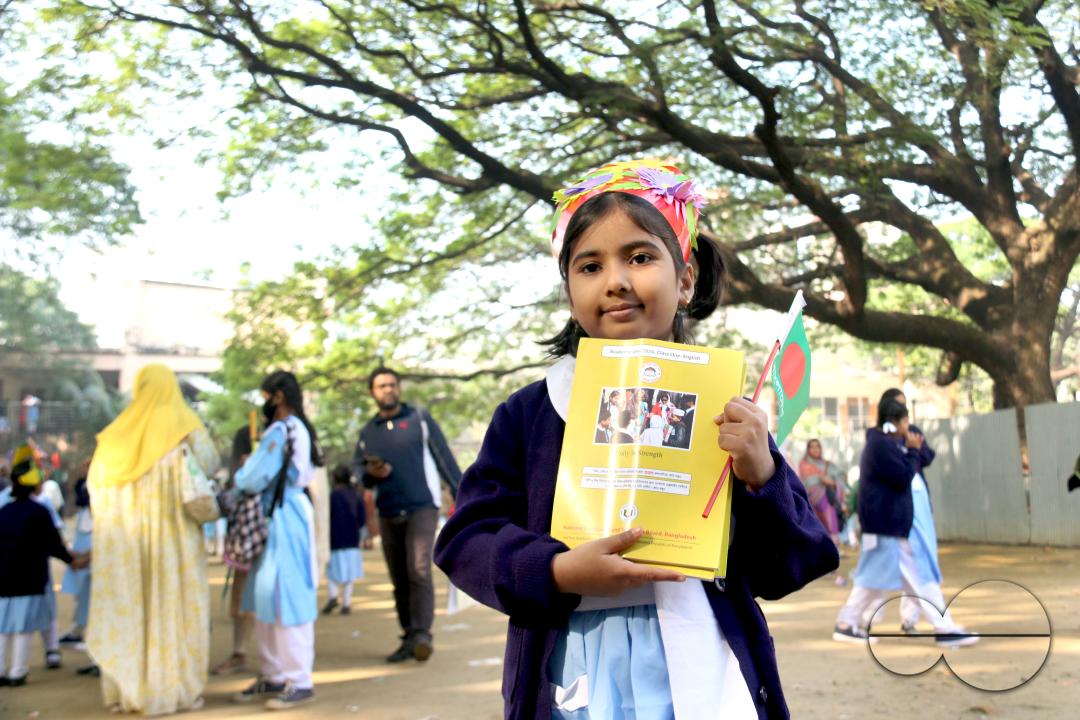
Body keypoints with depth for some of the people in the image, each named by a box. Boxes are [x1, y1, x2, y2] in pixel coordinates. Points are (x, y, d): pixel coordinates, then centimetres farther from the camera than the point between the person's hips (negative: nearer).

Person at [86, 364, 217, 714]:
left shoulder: (119, 432, 4)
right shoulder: (186, 428, -4)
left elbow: (95, 481, 5)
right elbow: (210, 466, -6)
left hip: (126, 536, 3)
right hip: (174, 534, -3)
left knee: (128, 606, 9)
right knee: (172, 606, 2)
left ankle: (126, 689, 14)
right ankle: (172, 689, 4)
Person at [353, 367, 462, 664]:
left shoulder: (420, 419, 3)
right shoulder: (367, 431, 13)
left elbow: (445, 458, 1)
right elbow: (356, 468, 12)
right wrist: (370, 474, -11)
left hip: (422, 507, -4)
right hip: (388, 514, 4)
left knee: (419, 570, -17)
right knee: (399, 580, 6)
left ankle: (423, 635, -18)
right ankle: (409, 639, 13)